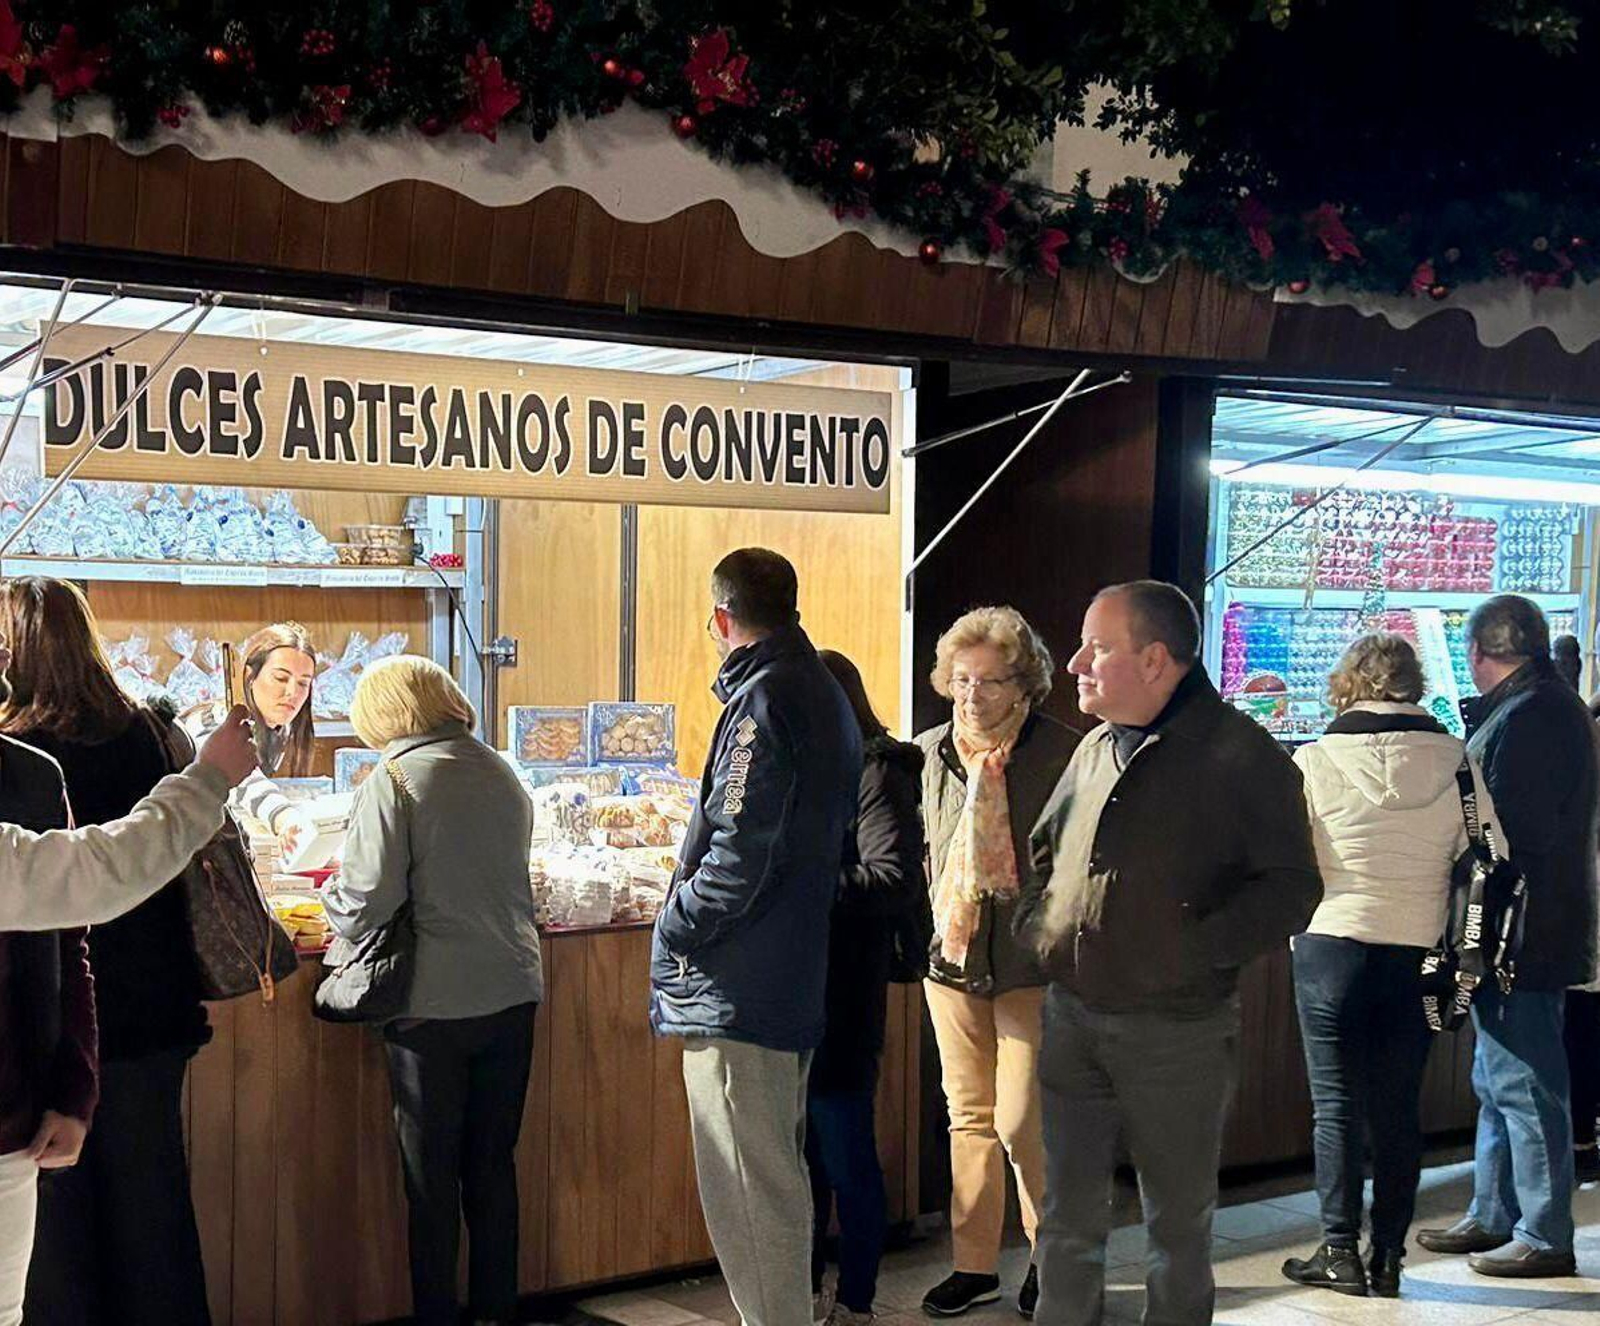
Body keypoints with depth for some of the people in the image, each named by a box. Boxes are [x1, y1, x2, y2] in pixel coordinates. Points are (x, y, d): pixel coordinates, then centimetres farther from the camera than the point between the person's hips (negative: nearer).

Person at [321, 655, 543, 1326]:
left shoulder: (395, 780, -11)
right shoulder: (503, 775, 7)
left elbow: (365, 907, -16)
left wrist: (332, 893, 7)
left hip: (434, 1005, -5)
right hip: (513, 993, 5)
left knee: (431, 1171, 6)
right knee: (493, 1162, 15)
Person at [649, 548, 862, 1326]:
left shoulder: (761, 701, -16)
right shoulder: (825, 694, 13)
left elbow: (736, 858, -23)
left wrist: (674, 929, -9)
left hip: (737, 989, -10)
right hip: (796, 980, 10)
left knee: (748, 1194, -2)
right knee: (778, 1179, 20)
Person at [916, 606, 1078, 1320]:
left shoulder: (1062, 753, -10)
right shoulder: (929, 752, 6)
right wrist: (922, 928, 11)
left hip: (1029, 966, -5)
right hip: (951, 960, 5)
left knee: (1020, 1123, -3)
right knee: (968, 1117, 12)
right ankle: (974, 1263, 24)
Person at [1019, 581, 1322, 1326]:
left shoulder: (1242, 756, -11)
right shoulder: (1097, 749, 9)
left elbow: (1292, 891, -13)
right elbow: (1043, 852, 23)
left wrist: (1193, 949, -22)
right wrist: (1036, 922, 6)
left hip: (1176, 1031, -5)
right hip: (1071, 1016, 5)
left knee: (1179, 1221, 11)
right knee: (1069, 1215, 13)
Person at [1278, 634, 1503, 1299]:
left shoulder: (1313, 762, -10)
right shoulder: (1457, 762, -3)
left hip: (1332, 949, -2)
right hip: (1417, 953, 3)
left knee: (1337, 1104, 7)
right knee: (1399, 1108, 11)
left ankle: (1340, 1251, 11)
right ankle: (1388, 1257, 16)